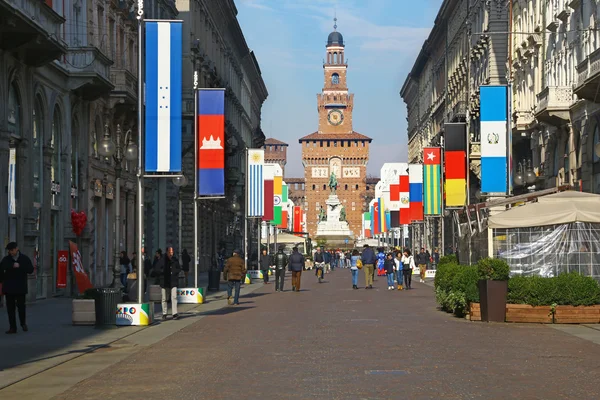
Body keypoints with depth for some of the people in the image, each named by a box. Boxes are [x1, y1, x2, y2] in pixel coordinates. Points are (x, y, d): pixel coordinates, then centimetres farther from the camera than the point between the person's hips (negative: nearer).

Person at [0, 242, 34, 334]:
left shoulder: (24, 258, 3)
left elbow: (30, 270, -6)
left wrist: (19, 266, -15)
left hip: (20, 287, -1)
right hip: (9, 287, 1)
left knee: (21, 306, -2)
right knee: (10, 308, 1)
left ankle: (23, 323, 22)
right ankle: (12, 327, 7)